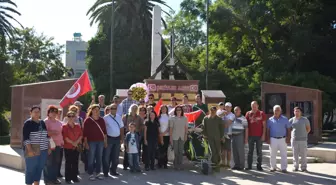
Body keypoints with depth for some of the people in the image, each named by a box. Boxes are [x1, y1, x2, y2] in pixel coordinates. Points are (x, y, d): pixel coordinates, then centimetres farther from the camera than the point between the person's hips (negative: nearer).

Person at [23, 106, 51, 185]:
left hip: (43, 151, 6)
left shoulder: (42, 123, 13)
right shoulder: (28, 123, -7)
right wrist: (30, 150, -20)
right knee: (30, 169, 0)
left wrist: (49, 147, 14)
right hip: (32, 151, -6)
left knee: (39, 169, 11)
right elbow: (25, 138, -13)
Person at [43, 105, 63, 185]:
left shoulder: (58, 122, 17)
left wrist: (62, 142, 17)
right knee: (49, 162, -3)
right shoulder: (46, 121, -6)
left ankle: (54, 178, 19)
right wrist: (52, 133, -23)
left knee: (56, 162, 10)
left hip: (58, 145, 7)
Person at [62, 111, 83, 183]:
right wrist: (72, 143, -17)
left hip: (77, 147, 4)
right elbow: (65, 137, -11)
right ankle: (68, 178, 8)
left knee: (75, 162, 8)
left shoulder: (77, 126, 9)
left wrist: (76, 142, -10)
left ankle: (74, 177, 17)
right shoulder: (64, 127, -4)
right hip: (68, 147, -4)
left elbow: (81, 135, 6)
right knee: (68, 163, 1)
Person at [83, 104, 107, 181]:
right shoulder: (88, 120, -4)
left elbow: (104, 131, 12)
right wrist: (86, 143, -9)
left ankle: (98, 173, 19)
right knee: (91, 158, 0)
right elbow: (85, 132, -5)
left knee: (99, 158, 9)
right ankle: (91, 174, 10)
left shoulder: (101, 120, 8)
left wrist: (105, 141, 10)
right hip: (91, 142, -4)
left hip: (100, 141, 4)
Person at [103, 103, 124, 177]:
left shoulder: (119, 117, 10)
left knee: (115, 156, 12)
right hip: (109, 138, -5)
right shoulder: (106, 118, -7)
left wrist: (122, 138, 9)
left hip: (117, 138, 5)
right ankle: (105, 171, 11)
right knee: (107, 156, 1)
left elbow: (121, 128, 13)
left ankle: (113, 170, 25)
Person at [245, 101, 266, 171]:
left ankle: (259, 166, 12)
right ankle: (249, 166, 13)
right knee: (250, 151, 7)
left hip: (259, 136, -1)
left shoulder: (261, 114, 2)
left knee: (259, 151, 4)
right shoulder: (248, 114, 5)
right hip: (250, 135, 1)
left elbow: (264, 125, 2)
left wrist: (263, 135, -5)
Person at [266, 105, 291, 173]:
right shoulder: (270, 120, 6)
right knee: (273, 154, 6)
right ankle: (273, 167, 16)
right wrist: (268, 138, -1)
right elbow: (268, 130, 7)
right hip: (273, 139, 1)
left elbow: (288, 129, 6)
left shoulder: (285, 119, 5)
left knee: (284, 154, 0)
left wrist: (288, 138, -3)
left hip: (282, 139, 0)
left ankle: (284, 168, 7)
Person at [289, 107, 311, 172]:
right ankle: (295, 167, 14)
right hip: (294, 140, 1)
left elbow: (308, 128, 11)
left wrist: (304, 134, 3)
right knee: (295, 154, 5)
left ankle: (303, 167, 9)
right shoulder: (291, 120, 4)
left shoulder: (305, 119, 2)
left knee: (303, 154, 0)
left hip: (303, 139, -1)